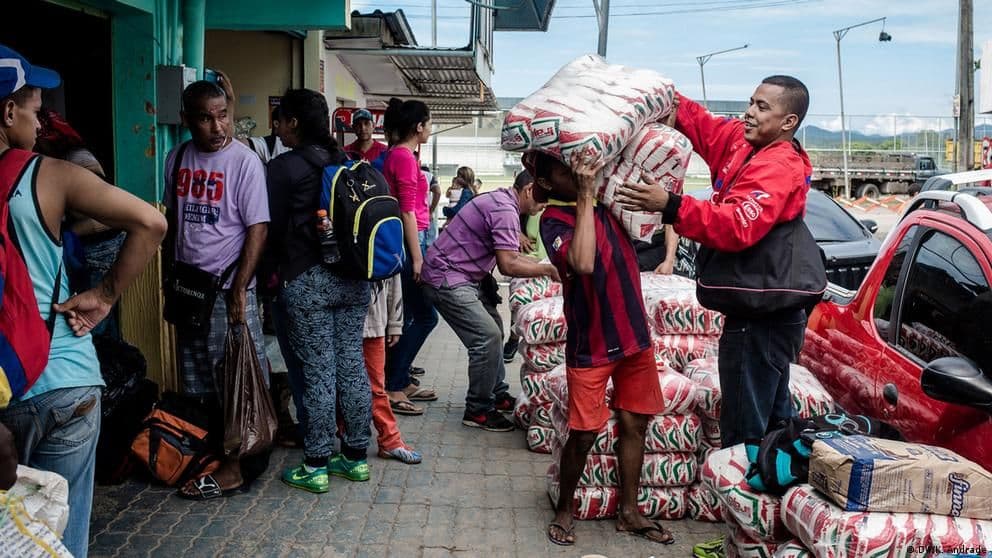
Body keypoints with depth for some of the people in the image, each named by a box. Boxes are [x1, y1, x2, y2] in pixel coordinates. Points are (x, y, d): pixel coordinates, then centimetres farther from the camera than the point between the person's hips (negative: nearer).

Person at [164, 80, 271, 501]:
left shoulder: (244, 162, -12)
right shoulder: (178, 158, 7)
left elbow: (257, 229, -14)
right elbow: (173, 220, 16)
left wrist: (239, 289, -18)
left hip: (227, 288, -6)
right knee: (197, 382, 14)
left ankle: (235, 466, 10)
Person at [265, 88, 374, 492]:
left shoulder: (284, 167, -8)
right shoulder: (347, 163, 9)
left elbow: (272, 228, -2)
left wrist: (275, 267, 15)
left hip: (307, 280, -6)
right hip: (353, 278, 6)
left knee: (317, 371, -1)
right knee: (352, 365, 10)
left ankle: (316, 466, 7)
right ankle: (356, 456, 19)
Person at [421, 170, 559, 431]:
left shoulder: (500, 201, 13)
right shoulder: (505, 210, -21)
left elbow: (509, 255, 18)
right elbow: (508, 265, -26)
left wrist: (544, 266, 9)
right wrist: (546, 269, -15)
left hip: (461, 278, 11)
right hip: (447, 279, -11)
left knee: (493, 328, 17)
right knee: (488, 337, -14)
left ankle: (498, 395, 28)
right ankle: (478, 410, -2)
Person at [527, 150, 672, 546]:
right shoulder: (553, 221, -15)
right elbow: (583, 263, -34)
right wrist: (585, 195, -29)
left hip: (634, 333, 6)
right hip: (591, 344, -6)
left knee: (634, 423, 12)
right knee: (584, 434, 1)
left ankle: (629, 512, 26)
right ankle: (564, 510, 23)